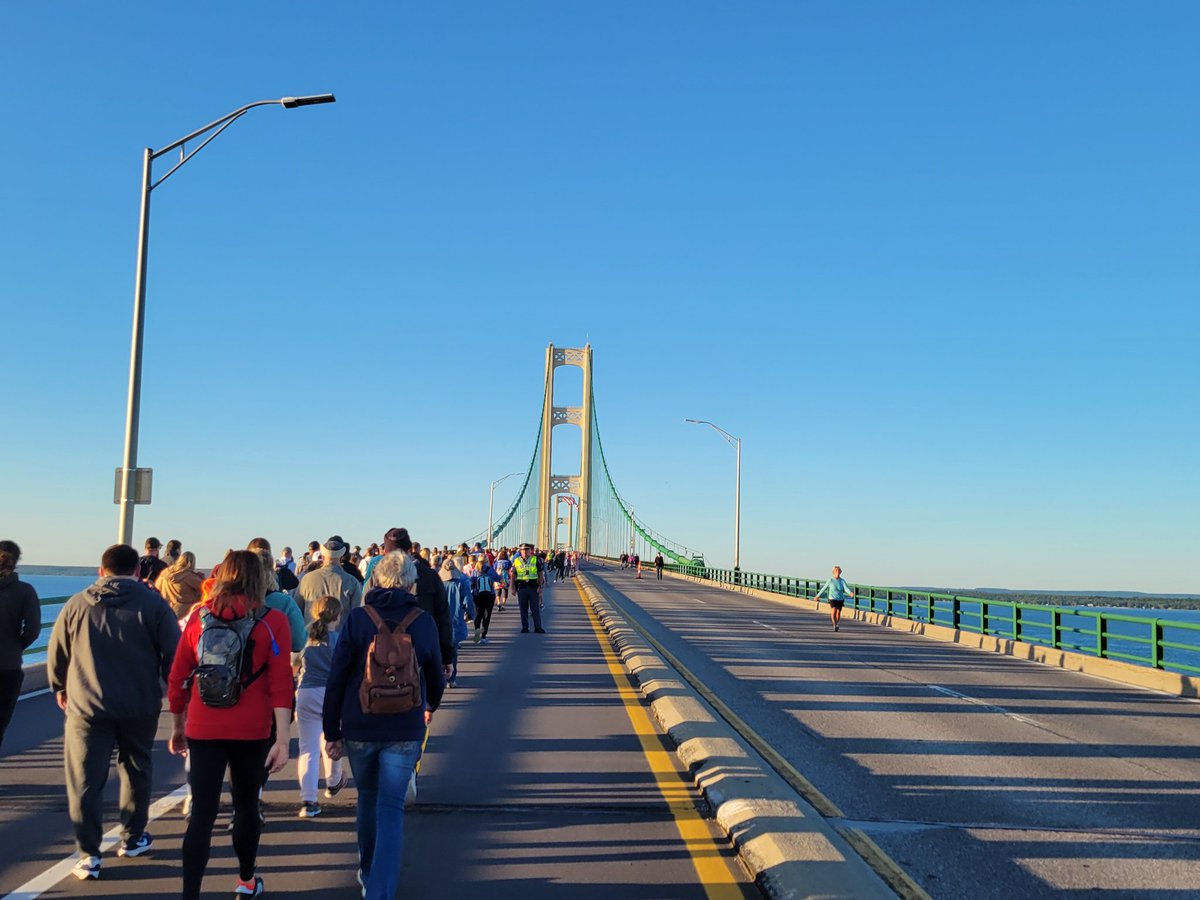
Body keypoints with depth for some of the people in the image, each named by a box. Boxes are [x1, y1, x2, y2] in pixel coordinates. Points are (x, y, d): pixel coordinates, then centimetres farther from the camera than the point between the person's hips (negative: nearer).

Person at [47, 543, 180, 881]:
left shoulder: (77, 604, 1)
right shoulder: (153, 604, -4)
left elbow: (56, 654, 9)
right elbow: (173, 656, -4)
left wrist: (60, 688, 26)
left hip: (86, 706, 0)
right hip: (140, 707, 0)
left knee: (85, 780, 6)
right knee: (136, 770, 19)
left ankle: (88, 856, 6)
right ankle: (132, 838, 30)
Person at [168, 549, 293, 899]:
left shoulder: (199, 617, 2)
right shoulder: (272, 621, -6)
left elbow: (177, 678, 6)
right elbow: (280, 684, -12)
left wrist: (177, 726, 18)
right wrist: (283, 739, -11)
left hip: (203, 730, 1)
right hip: (252, 732, -1)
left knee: (202, 814, 4)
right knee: (246, 805, 17)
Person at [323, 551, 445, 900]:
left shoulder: (358, 618, -5)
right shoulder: (423, 621, -3)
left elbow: (336, 678, -6)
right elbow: (435, 675, 9)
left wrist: (332, 732, 1)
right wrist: (431, 706, 30)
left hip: (359, 728, 1)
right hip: (405, 731, -1)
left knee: (368, 798, 21)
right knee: (391, 807, 2)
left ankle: (368, 872, 38)